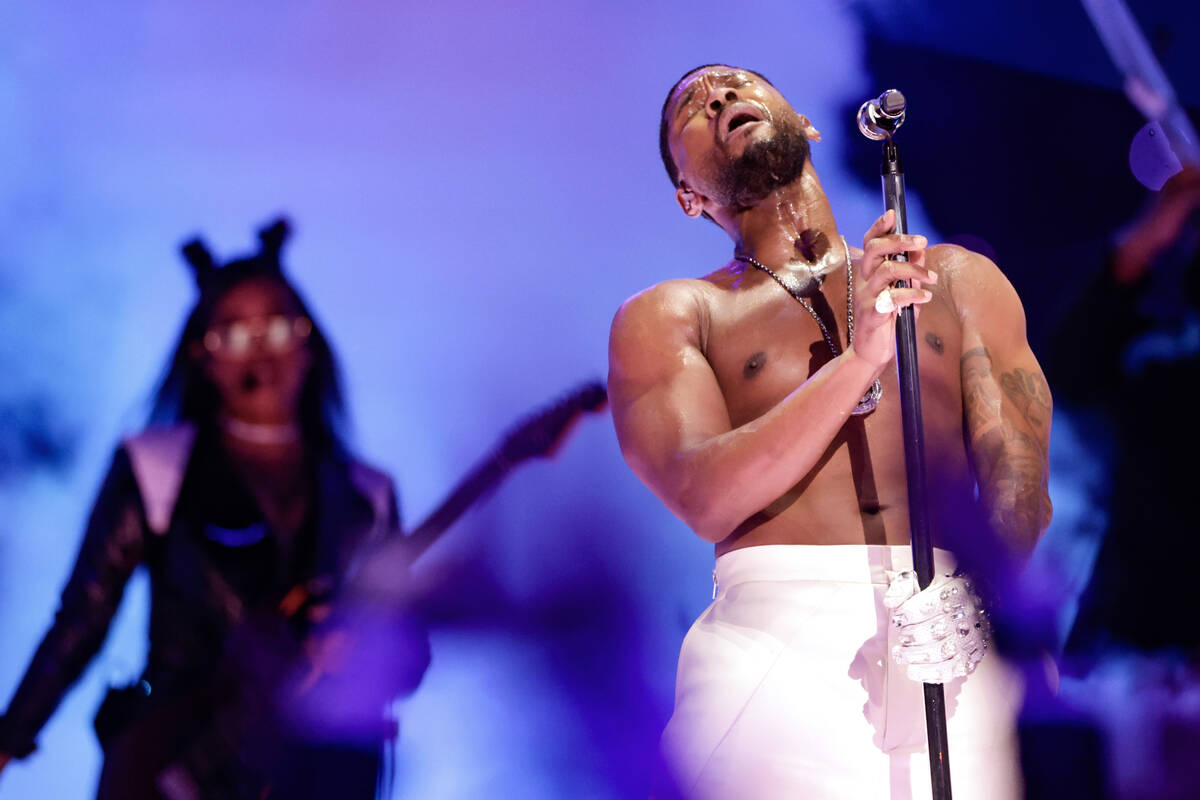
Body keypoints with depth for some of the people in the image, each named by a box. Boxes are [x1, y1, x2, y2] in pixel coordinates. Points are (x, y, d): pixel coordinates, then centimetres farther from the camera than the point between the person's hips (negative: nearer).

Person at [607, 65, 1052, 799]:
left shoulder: (958, 279, 19)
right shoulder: (664, 318, 13)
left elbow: (1022, 495, 7)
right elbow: (706, 499, -5)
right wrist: (860, 358, -15)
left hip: (968, 659, 2)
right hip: (778, 660, -1)